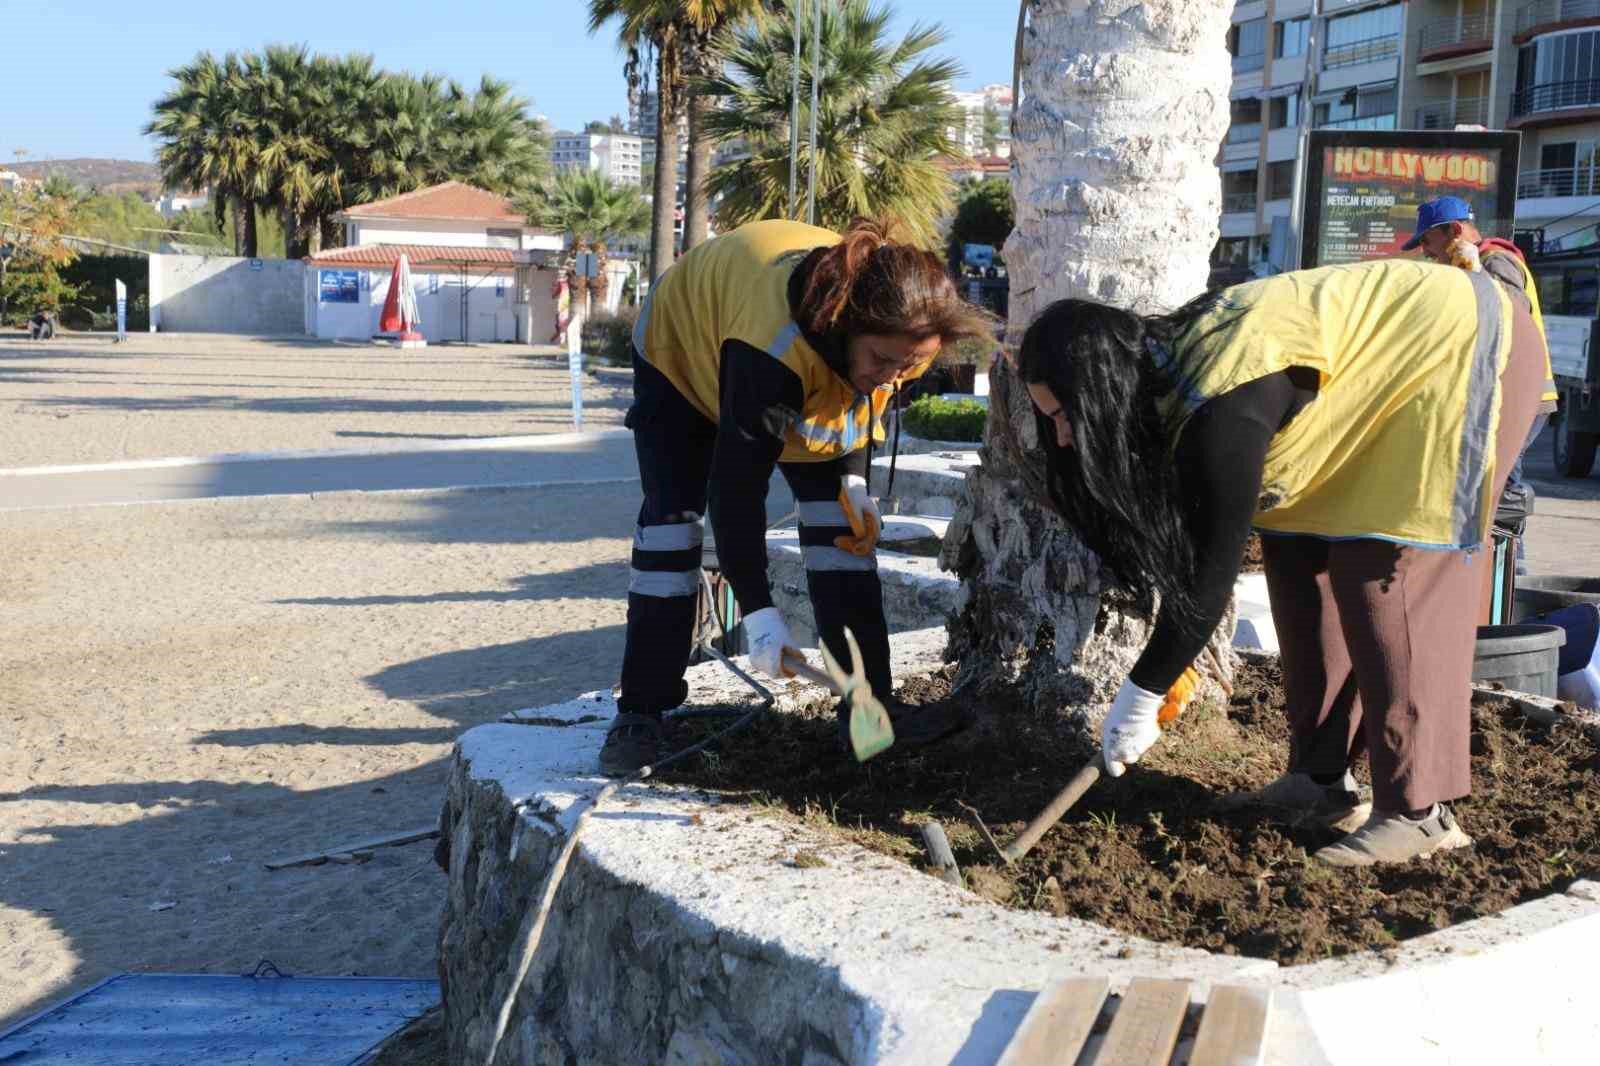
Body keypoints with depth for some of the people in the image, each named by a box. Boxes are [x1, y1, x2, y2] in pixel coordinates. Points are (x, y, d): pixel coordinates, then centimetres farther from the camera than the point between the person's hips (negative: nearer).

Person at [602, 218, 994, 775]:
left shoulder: (895, 327, -29)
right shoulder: (773, 352, -48)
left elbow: (866, 402, -4)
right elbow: (738, 484, -42)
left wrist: (854, 479, -16)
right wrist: (758, 611, -42)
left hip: (815, 374, 5)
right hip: (683, 351, -5)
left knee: (839, 514, -7)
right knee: (672, 515, -14)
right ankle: (639, 713, -6)